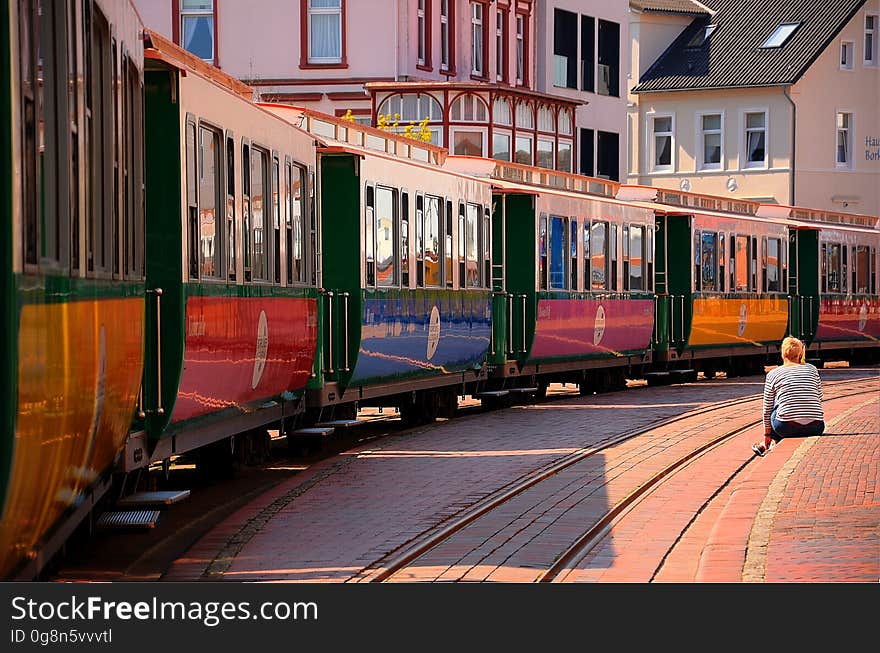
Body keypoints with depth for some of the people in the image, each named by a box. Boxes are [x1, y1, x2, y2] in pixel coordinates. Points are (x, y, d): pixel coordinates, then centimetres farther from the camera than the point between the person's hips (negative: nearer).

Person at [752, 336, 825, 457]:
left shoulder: (773, 374, 9)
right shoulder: (812, 370, 14)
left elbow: (767, 409, 15)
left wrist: (767, 435, 27)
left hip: (787, 428, -2)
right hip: (815, 429, 2)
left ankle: (775, 443, 29)